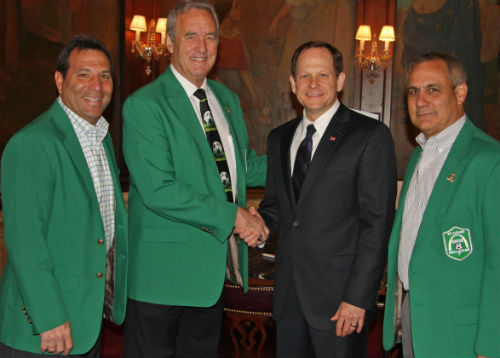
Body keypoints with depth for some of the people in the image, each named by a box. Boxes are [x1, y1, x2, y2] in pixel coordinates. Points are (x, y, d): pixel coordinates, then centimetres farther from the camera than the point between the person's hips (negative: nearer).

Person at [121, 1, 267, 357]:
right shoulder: (144, 105, -14)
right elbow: (158, 191, -23)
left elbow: (246, 164, 20)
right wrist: (234, 215, -20)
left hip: (216, 265, 7)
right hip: (165, 269, -7)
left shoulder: (227, 99, 11)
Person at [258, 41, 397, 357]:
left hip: (340, 295, -5)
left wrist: (358, 297, -15)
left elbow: (377, 222, -11)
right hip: (289, 293, 5)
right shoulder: (279, 138, 12)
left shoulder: (371, 135, -7)